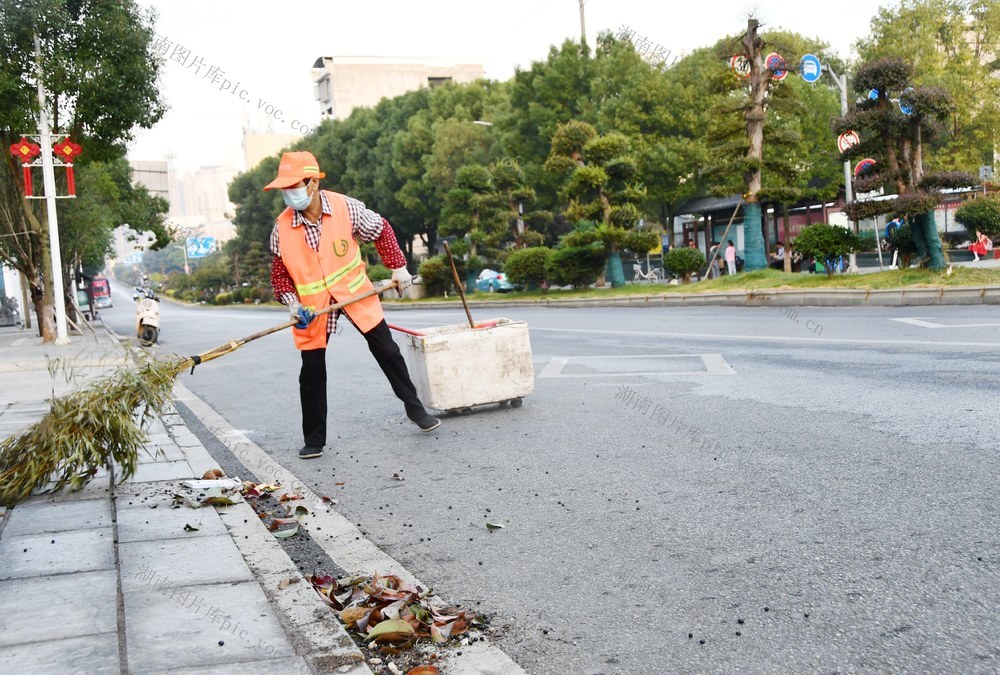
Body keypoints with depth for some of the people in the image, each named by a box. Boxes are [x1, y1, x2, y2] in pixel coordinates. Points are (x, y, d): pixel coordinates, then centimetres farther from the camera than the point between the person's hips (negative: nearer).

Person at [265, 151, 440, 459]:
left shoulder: (346, 207, -14)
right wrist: (291, 302, -16)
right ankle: (314, 440, 14)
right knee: (312, 371, 1)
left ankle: (415, 408, 25)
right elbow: (279, 272, 0)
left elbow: (381, 230, 1)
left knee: (387, 351, 5)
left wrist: (397, 267, 1)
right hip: (311, 304, 1)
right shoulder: (281, 228, -10)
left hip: (355, 292, 0)